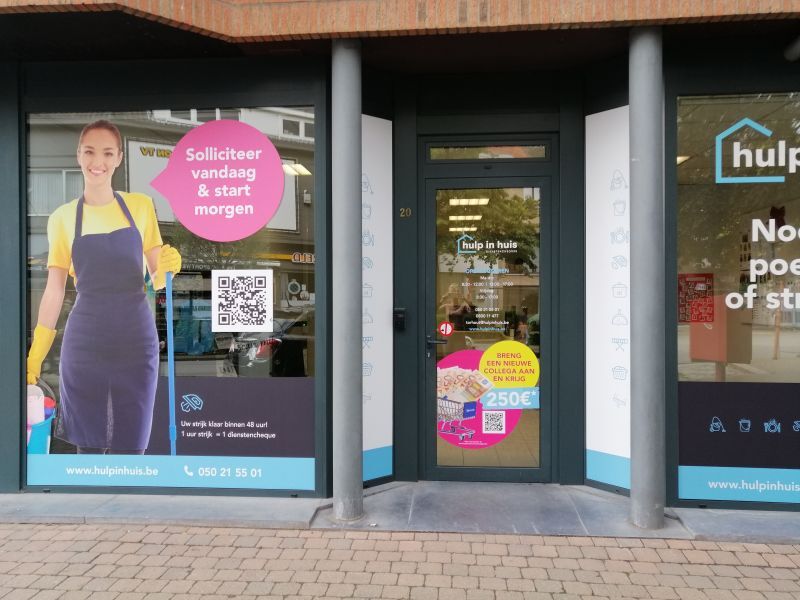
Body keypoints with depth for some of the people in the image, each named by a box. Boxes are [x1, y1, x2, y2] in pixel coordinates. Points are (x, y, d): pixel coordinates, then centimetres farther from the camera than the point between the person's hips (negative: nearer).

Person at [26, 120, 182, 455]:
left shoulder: (141, 206, 3)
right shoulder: (62, 218, 2)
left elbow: (156, 279, 6)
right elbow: (54, 290, 4)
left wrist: (168, 268, -17)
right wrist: (34, 355, 0)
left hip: (136, 339, 0)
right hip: (84, 341, 0)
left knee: (130, 446, 7)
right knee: (88, 445, 8)